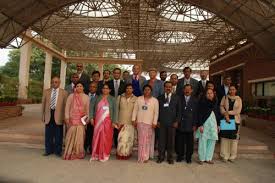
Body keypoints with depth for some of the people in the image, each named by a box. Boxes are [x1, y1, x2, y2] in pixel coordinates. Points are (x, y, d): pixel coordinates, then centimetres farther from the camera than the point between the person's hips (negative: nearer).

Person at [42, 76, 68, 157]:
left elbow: (65, 105, -1)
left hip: (58, 115, -2)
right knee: (48, 134, 10)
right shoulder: (46, 91, 9)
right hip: (49, 114, 2)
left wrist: (64, 117, -5)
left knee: (58, 135, 6)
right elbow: (43, 104, 11)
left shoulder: (64, 92, 0)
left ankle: (58, 151, 20)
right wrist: (43, 115, 8)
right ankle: (48, 150, 26)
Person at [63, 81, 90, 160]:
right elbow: (67, 107, 3)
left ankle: (78, 153, 13)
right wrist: (67, 117, -4)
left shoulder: (86, 97, 8)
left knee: (80, 135, 0)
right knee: (71, 135, 0)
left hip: (81, 119, 1)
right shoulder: (71, 96, 5)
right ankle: (69, 153, 13)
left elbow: (87, 109, 7)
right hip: (72, 118, 0)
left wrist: (87, 118, 1)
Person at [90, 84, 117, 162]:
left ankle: (104, 155, 16)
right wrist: (92, 118, -2)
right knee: (97, 137, 4)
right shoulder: (98, 98, 10)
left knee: (106, 138, 2)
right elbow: (93, 109, 8)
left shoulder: (112, 99, 4)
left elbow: (115, 111, 0)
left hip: (107, 122, -2)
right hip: (98, 121, 2)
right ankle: (96, 155, 17)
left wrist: (114, 122, -7)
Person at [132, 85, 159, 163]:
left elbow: (156, 112, -3)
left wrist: (154, 122, -9)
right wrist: (133, 119, -1)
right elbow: (135, 110, 5)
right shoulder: (139, 99, 6)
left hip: (149, 123, -2)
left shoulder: (155, 100, 0)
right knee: (141, 139, 7)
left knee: (147, 140, 6)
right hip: (140, 122, 2)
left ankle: (146, 156, 17)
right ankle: (141, 156, 19)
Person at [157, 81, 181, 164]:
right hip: (162, 123, 0)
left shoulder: (176, 98, 6)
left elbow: (179, 110, 4)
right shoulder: (160, 98, 8)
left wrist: (177, 121, -3)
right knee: (161, 140, 4)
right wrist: (158, 121, 0)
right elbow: (157, 110, 7)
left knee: (171, 140, 6)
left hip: (172, 123, 0)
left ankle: (170, 157, 21)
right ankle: (161, 157, 19)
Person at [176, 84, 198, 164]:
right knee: (180, 141, 7)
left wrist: (194, 124, -1)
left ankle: (188, 157, 24)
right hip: (180, 124, 0)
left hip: (190, 125, 0)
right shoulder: (179, 99, 3)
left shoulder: (194, 100, 5)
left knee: (189, 142, 8)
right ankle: (180, 156, 23)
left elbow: (196, 113, 4)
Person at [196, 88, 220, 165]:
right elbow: (199, 114, -11)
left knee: (212, 141, 8)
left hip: (213, 124, 5)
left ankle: (208, 158, 21)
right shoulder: (202, 102, -7)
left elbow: (218, 114, 13)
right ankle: (202, 158, 14)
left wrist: (218, 125, 10)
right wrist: (200, 125, -15)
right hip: (204, 123, -5)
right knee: (203, 141, 1)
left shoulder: (215, 103, 8)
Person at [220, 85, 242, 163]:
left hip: (235, 120, 0)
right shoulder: (225, 97, 7)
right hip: (225, 120, 0)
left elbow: (238, 110, -4)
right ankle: (225, 156, 10)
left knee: (234, 138, 3)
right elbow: (221, 107, 0)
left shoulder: (238, 99, 5)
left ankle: (232, 156, 16)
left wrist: (228, 112, -10)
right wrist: (226, 115, -14)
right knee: (224, 137, 0)